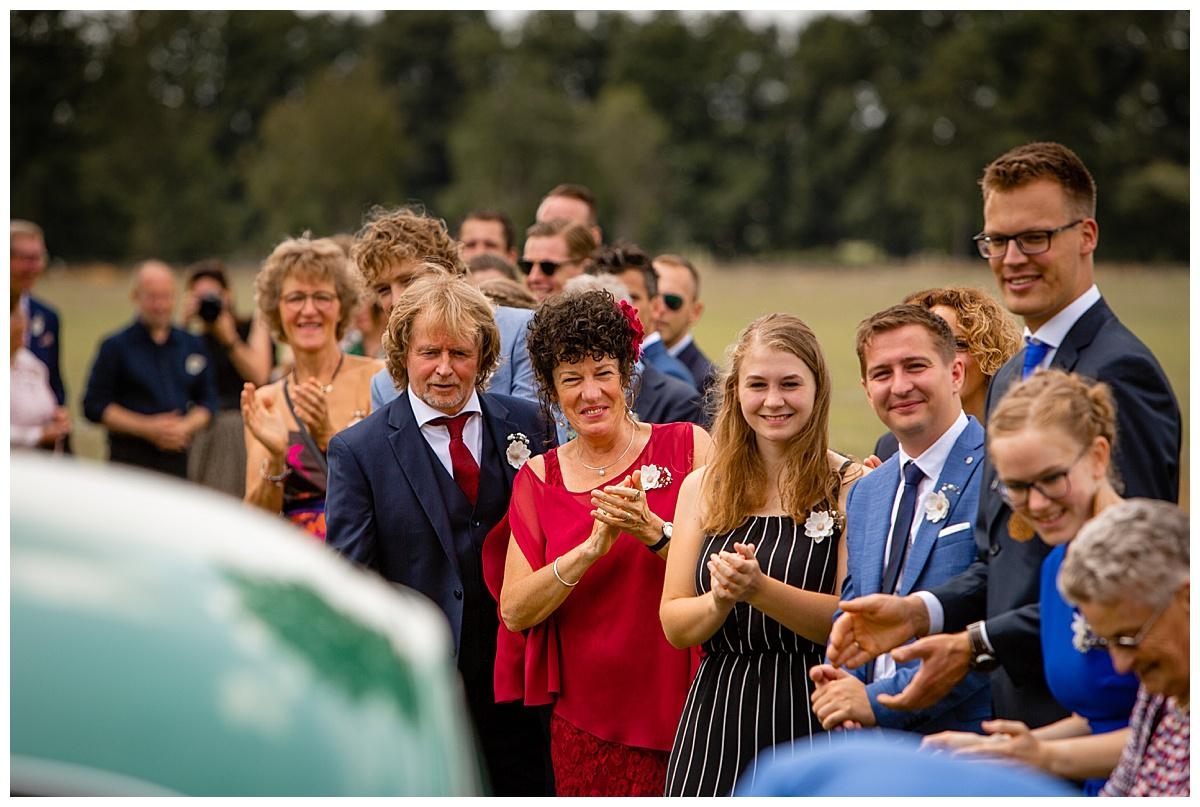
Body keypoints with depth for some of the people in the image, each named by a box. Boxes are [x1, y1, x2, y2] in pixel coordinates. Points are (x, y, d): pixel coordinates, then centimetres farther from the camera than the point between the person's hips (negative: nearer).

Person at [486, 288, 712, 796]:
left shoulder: (687, 446, 0)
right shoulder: (539, 479, 6)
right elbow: (514, 611, -4)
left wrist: (653, 532, -22)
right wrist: (593, 547, -17)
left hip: (683, 709, -1)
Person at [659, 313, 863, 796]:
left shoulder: (851, 486, -4)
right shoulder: (702, 488, 8)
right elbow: (674, 624, 5)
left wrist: (760, 589, -22)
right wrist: (720, 599, -14)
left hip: (813, 720, -3)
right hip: (717, 716, 3)